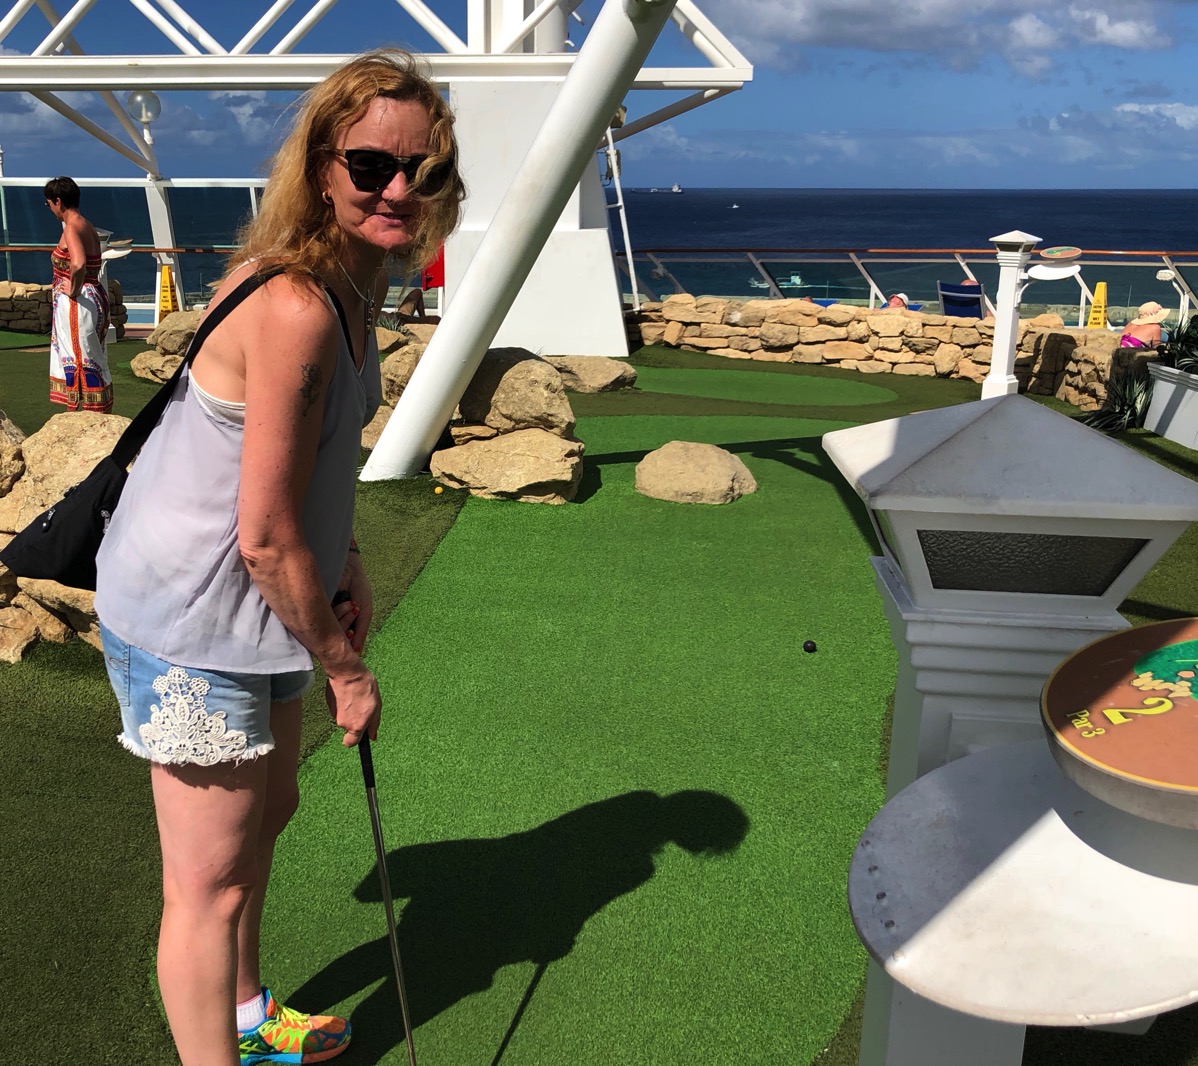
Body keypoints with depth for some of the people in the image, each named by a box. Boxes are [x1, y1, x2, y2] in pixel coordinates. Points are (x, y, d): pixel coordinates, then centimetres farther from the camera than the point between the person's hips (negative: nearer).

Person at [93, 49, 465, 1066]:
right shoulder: (295, 307, -29)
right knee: (210, 883, 3)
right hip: (190, 616, -11)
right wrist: (344, 666, -14)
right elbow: (267, 537, -26)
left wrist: (348, 565, 8)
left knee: (268, 809, 26)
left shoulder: (350, 279, 3)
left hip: (250, 601, 11)